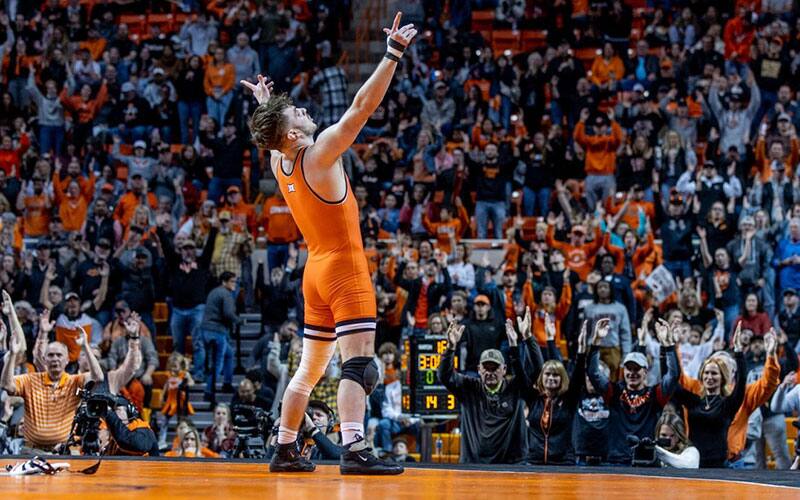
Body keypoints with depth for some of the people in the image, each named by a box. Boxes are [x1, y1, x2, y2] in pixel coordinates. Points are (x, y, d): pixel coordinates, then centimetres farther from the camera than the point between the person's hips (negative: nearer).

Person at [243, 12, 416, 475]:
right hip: (344, 268, -8)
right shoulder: (320, 154, -15)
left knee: (310, 367, 15)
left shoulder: (279, 163, 5)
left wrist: (266, 107, 42)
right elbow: (362, 107, -21)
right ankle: (355, 450, -29)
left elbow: (275, 136, 31)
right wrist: (393, 55, -22)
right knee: (360, 362, -16)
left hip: (316, 271, 8)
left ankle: (285, 450, 19)